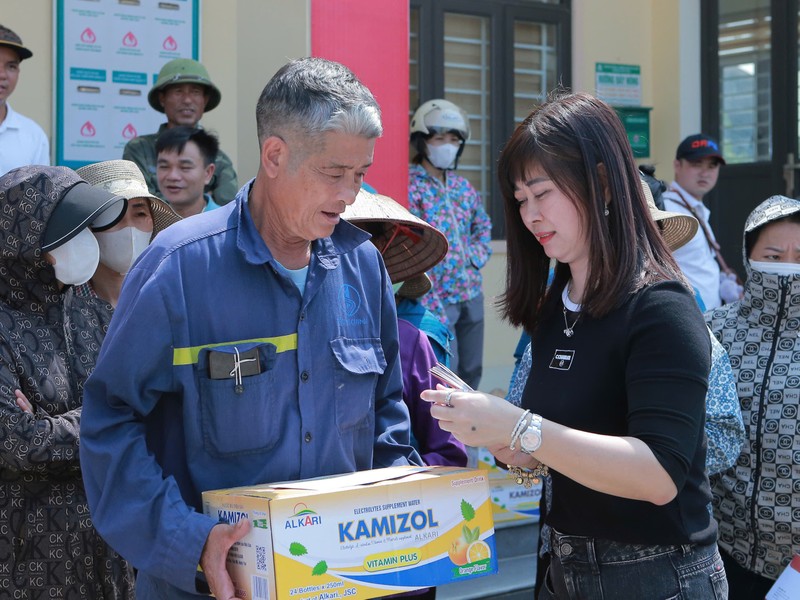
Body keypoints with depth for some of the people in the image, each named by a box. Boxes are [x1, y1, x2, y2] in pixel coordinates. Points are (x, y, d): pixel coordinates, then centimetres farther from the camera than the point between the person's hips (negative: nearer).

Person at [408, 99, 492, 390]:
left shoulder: (463, 186, 10)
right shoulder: (410, 186, -11)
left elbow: (483, 224, 26)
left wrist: (477, 255, 5)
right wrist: (429, 306, -23)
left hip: (472, 295, 7)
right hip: (438, 298, -7)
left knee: (472, 371, 14)